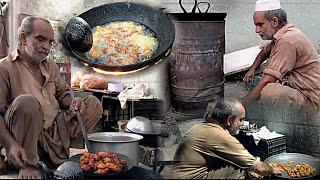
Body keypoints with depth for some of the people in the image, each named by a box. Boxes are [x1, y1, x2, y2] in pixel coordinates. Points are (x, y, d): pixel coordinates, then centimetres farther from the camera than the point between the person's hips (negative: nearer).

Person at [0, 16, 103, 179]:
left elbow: (62, 93, 25)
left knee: (93, 104, 2)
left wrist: (72, 102, -2)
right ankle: (27, 164, -19)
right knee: (26, 102, -35)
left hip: (55, 133, 7)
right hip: (28, 139, -6)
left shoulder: (50, 65, 15)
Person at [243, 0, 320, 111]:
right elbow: (265, 51, 35)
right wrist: (253, 69, 17)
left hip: (310, 98, -11)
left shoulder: (287, 41, -21)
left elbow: (266, 82, -25)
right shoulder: (282, 35, 11)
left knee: (267, 91, -35)